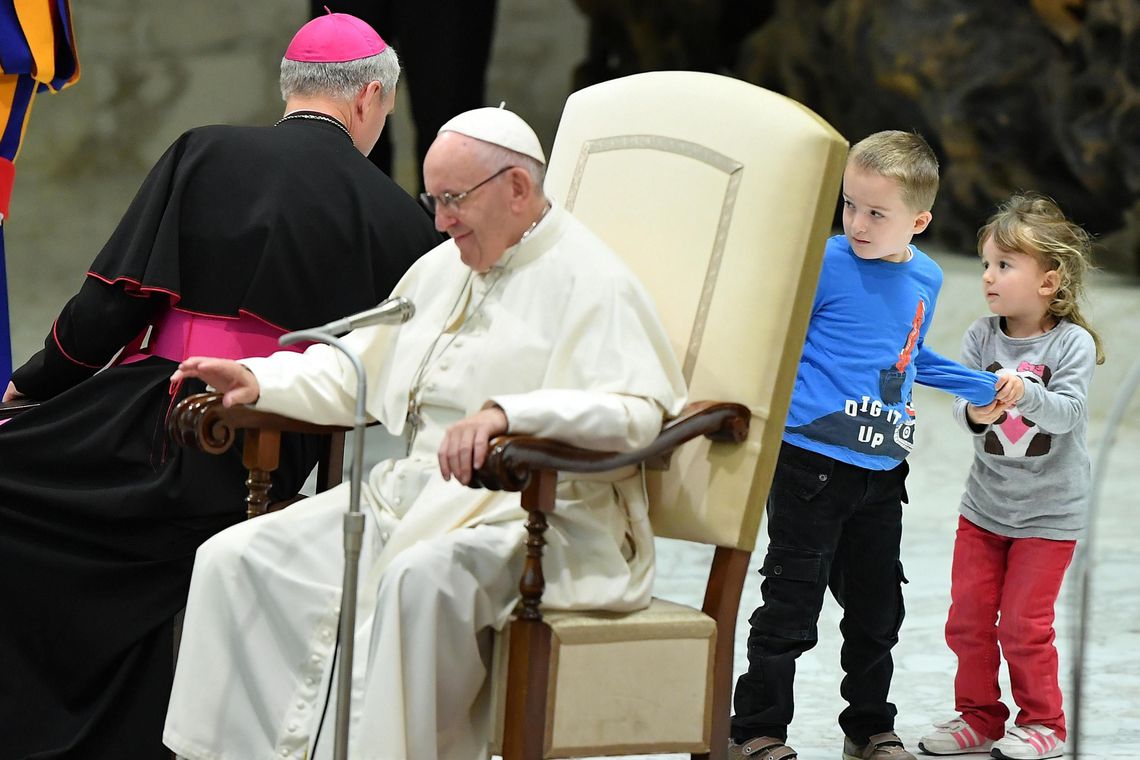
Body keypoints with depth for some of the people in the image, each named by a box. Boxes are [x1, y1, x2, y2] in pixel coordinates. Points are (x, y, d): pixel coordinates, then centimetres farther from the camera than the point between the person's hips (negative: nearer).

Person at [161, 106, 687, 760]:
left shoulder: (589, 281, -6)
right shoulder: (444, 268, 21)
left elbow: (636, 411, -22)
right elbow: (354, 373, 30)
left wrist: (507, 414, -35)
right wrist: (259, 381, 12)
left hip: (537, 516, -8)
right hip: (414, 494, 8)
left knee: (416, 579, -40)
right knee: (236, 560, -8)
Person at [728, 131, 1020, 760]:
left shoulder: (926, 278, 9)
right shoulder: (824, 262, -10)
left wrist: (983, 386, 28)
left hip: (882, 471, 6)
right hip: (811, 462, -6)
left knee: (877, 607, 13)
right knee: (791, 603, -4)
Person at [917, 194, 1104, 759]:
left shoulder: (1072, 343, -14)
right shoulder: (982, 336, -4)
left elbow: (1067, 412, -25)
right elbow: (961, 403, -12)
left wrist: (1027, 394, -43)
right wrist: (976, 412, -35)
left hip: (1049, 512, -4)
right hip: (985, 504, 4)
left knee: (1024, 623, -2)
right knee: (968, 617, 8)